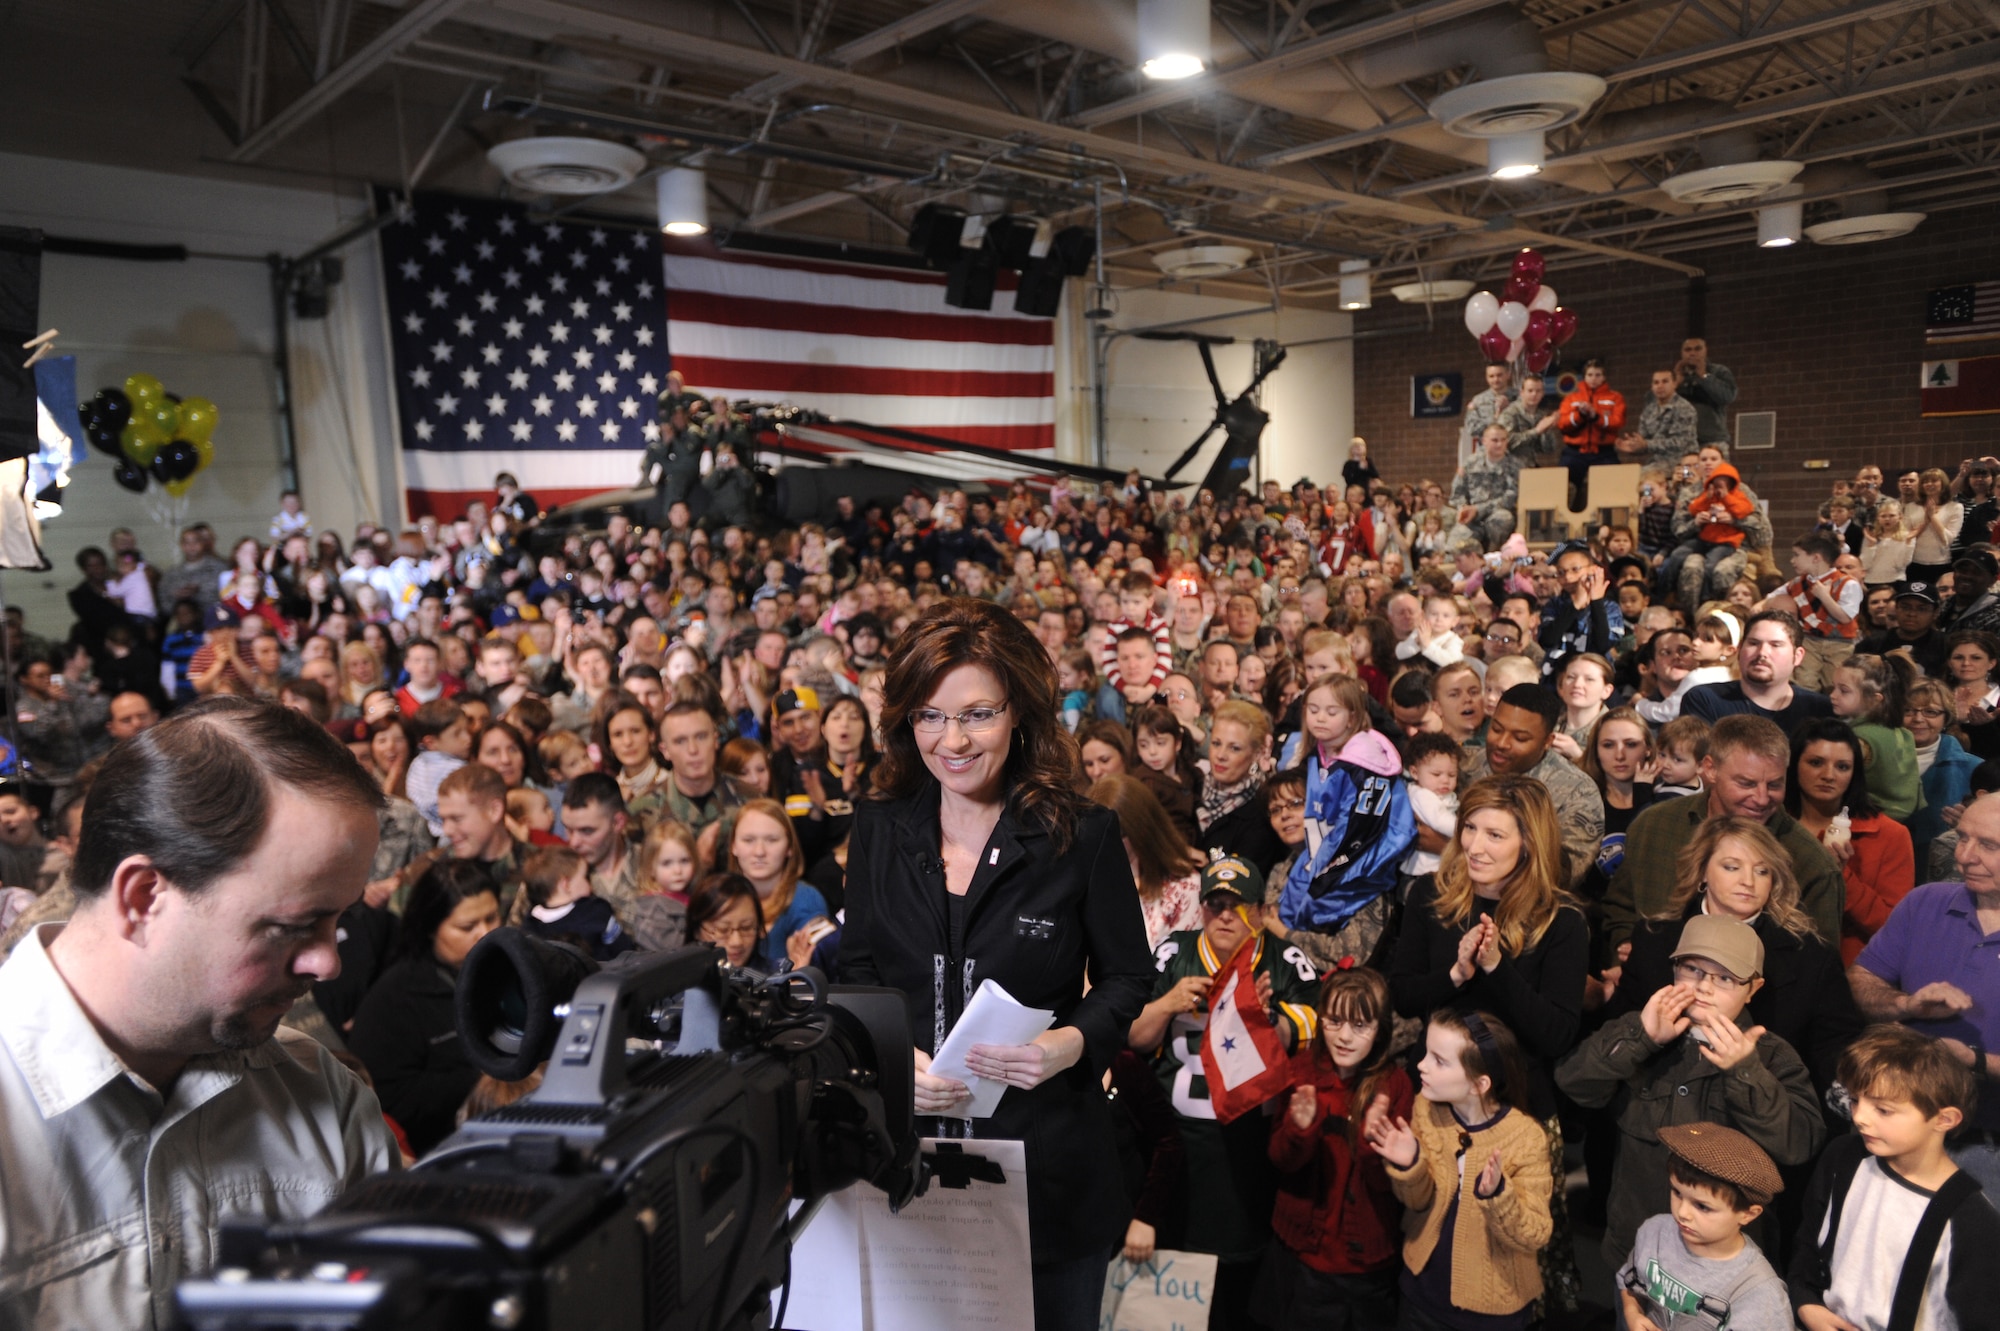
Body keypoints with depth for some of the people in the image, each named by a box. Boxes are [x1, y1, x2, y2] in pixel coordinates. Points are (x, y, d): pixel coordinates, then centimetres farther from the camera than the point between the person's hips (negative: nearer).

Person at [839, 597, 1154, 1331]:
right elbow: (856, 971, 6)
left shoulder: (1084, 837, -10)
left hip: (1047, 1159, -2)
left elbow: (1126, 979, -2)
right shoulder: (878, 831, 0)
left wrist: (1074, 1043, -21)